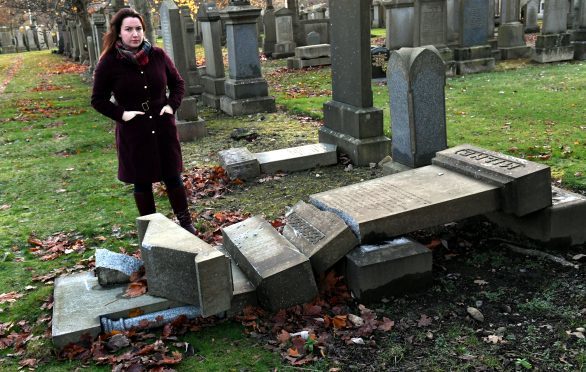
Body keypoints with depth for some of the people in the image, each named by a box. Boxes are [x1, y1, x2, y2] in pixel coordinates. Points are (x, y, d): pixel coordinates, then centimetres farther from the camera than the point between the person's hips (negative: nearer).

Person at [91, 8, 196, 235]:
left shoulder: (158, 55, -1)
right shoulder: (109, 63, -9)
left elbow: (177, 83, 12)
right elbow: (98, 100, -1)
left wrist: (172, 106, -3)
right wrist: (121, 114, -14)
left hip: (163, 128, 2)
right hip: (133, 133, -2)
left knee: (173, 177, 10)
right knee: (142, 182, 8)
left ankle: (185, 222, 25)